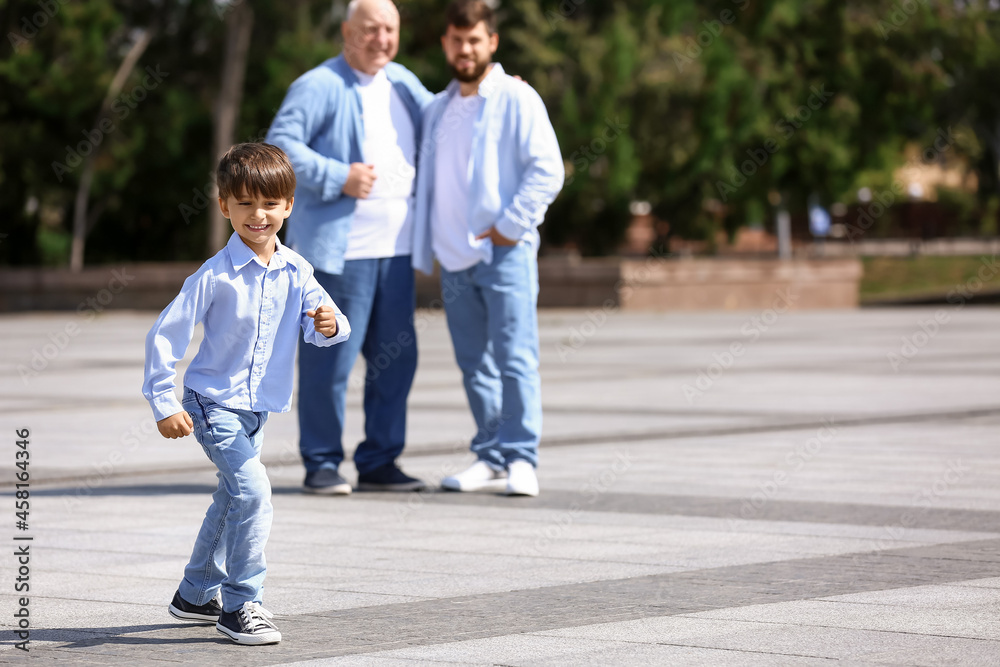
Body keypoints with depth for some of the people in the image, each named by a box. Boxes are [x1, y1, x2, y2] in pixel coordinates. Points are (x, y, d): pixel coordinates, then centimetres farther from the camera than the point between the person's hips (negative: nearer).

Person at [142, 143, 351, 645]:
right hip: (212, 402, -7)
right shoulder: (215, 276, -17)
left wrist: (330, 325, -30)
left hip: (257, 407, 7)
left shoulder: (295, 271, -3)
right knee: (252, 490, -20)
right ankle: (239, 607, -11)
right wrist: (163, 404, -14)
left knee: (232, 500, 19)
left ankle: (196, 595, 38)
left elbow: (318, 326, -6)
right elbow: (165, 335, -13)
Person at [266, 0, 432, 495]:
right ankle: (321, 464, 5)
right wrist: (338, 178, -21)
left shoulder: (403, 83, 16)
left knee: (395, 358, 8)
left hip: (395, 248, 7)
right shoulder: (320, 86, -7)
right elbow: (280, 144, -14)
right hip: (338, 248, -7)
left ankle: (379, 462, 17)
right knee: (329, 358, -5)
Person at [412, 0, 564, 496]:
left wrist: (509, 226, -14)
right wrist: (422, 251, 16)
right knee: (474, 364, 8)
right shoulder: (437, 109, 17)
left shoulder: (517, 99, -3)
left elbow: (547, 171, -10)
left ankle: (520, 459, -10)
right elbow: (426, 183, 25)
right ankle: (490, 458, 13)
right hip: (454, 256, 7)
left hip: (504, 252, -6)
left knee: (515, 358, -10)